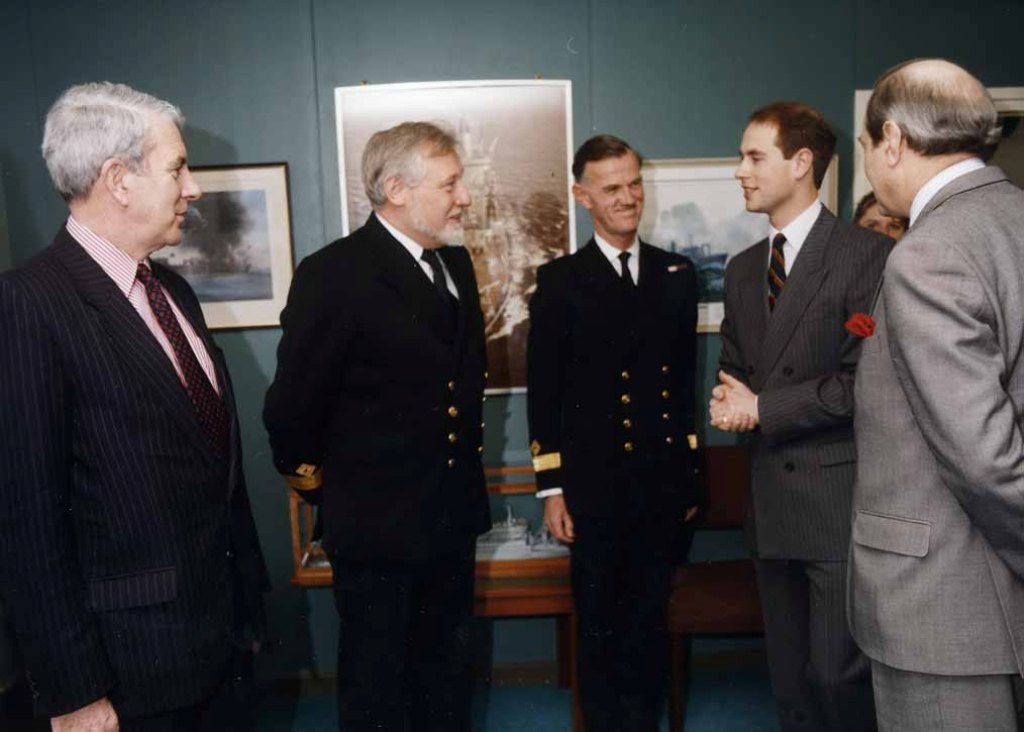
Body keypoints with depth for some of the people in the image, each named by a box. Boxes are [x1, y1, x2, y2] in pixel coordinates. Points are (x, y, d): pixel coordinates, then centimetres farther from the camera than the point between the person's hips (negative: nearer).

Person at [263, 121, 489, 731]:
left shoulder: (456, 264, 6)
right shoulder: (334, 274, -18)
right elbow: (293, 403, -14)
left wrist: (467, 468, 14)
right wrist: (310, 474, 0)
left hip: (453, 517, 7)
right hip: (377, 523, -6)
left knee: (448, 667, 22)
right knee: (377, 680, 13)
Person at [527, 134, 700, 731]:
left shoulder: (677, 274, 9)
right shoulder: (561, 281, -2)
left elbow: (686, 380, 10)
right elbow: (543, 391, -3)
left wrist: (690, 475, 10)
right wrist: (551, 487, -6)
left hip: (663, 485, 3)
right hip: (595, 487, -3)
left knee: (651, 628, 14)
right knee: (600, 631, 11)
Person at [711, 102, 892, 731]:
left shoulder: (868, 255, -9)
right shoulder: (743, 269, 14)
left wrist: (763, 408, -12)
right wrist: (729, 401, -3)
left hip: (840, 500, -7)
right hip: (772, 503, 7)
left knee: (839, 673, -2)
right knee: (790, 678, 16)